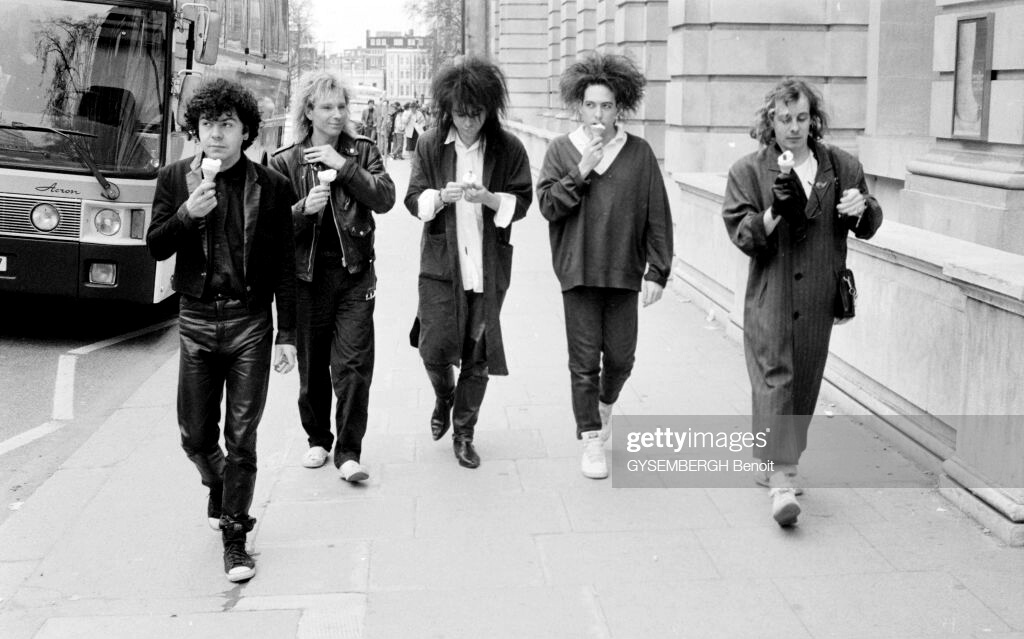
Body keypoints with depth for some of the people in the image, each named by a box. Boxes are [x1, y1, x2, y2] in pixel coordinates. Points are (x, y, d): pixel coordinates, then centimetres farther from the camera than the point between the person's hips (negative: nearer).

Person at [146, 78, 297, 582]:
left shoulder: (271, 186, -3)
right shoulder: (175, 179, 3)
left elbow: (284, 265, -1)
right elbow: (155, 248, 0)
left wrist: (287, 334, -4)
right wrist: (187, 214, -18)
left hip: (250, 322, -2)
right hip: (196, 320, 2)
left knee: (241, 437, 1)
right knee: (196, 435, 8)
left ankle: (234, 536, 14)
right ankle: (218, 488, 41)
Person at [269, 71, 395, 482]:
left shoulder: (362, 151, 5)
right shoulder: (285, 162, 1)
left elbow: (385, 198, -8)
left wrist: (344, 166, -15)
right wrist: (304, 209, -18)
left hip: (355, 274, 0)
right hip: (307, 275, 0)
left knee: (353, 364, -5)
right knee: (312, 366, 10)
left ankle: (348, 452, 3)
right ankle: (318, 440, 28)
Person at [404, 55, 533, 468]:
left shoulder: (508, 148, -1)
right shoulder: (430, 145, 2)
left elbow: (522, 201, 1)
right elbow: (413, 199, 2)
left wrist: (490, 198, -19)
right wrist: (440, 197, -19)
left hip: (488, 265, 0)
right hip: (440, 262, 0)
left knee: (477, 356, 6)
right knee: (434, 347, -7)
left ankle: (463, 432, 22)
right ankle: (444, 397, 28)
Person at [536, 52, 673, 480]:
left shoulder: (639, 153, 1)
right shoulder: (561, 150, 3)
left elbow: (658, 216, 2)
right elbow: (547, 205, -4)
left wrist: (657, 271, -2)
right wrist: (581, 172, -15)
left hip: (624, 271, 1)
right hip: (578, 271, -1)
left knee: (621, 356, 7)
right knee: (584, 360, 1)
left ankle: (606, 403, 39)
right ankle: (591, 440, 12)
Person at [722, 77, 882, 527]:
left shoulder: (841, 166, 9)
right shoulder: (749, 170, 1)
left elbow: (868, 227, 15)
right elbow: (741, 234, -6)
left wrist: (863, 210, -8)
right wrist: (775, 211, -23)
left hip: (819, 298, 4)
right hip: (770, 296, -4)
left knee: (805, 383, 11)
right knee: (774, 379, -11)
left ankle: (780, 463, 28)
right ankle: (780, 480, -13)